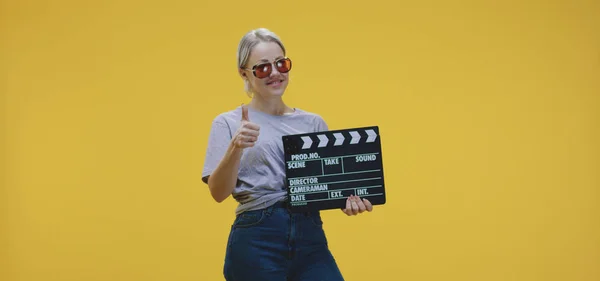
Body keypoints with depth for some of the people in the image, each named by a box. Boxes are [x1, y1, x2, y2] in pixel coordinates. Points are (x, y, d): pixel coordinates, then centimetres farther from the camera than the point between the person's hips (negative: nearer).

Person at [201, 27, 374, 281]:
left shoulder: (314, 123, 14)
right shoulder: (228, 123, 5)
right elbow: (218, 193, -5)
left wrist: (347, 199, -7)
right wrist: (235, 148, -21)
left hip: (310, 236, 3)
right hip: (256, 240, -2)